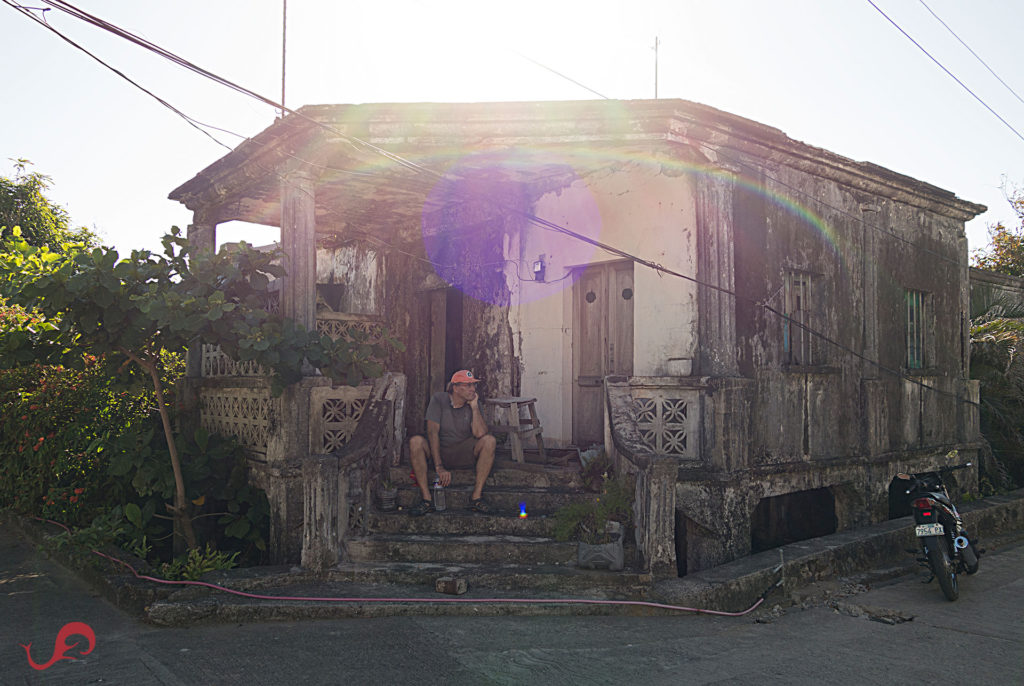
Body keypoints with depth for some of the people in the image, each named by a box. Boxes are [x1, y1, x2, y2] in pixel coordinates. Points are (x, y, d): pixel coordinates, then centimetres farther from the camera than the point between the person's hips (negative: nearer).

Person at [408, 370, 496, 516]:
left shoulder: (473, 402, -3)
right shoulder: (439, 399, -10)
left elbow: (480, 434, -16)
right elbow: (432, 432, -18)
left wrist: (474, 407, -19)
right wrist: (439, 467, -26)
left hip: (464, 453, 2)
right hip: (438, 451, -2)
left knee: (489, 441, -24)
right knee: (415, 442, -31)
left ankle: (476, 497, -24)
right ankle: (427, 499, -28)